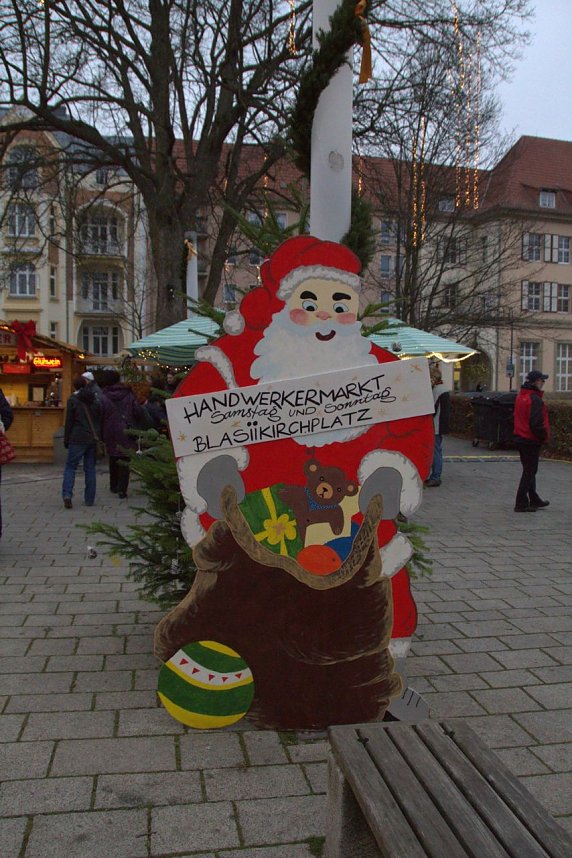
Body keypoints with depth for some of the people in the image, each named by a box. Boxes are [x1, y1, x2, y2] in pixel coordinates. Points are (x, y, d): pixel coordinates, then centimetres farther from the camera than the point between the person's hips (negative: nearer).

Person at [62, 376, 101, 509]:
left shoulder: (73, 400, -4)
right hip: (93, 438, 4)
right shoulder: (95, 400, 10)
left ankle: (67, 494, -17)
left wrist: (66, 440, 1)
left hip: (78, 439, -4)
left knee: (70, 466, 0)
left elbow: (69, 422, -5)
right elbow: (99, 421, 12)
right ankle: (89, 499, 9)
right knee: (90, 468, 8)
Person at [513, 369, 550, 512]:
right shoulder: (535, 399, -20)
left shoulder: (520, 396, 11)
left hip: (520, 438, 10)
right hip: (532, 441, -10)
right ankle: (521, 504, 1)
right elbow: (536, 423, -25)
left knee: (529, 471, 18)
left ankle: (534, 500, 30)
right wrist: (544, 436, -10)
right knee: (529, 472, -2)